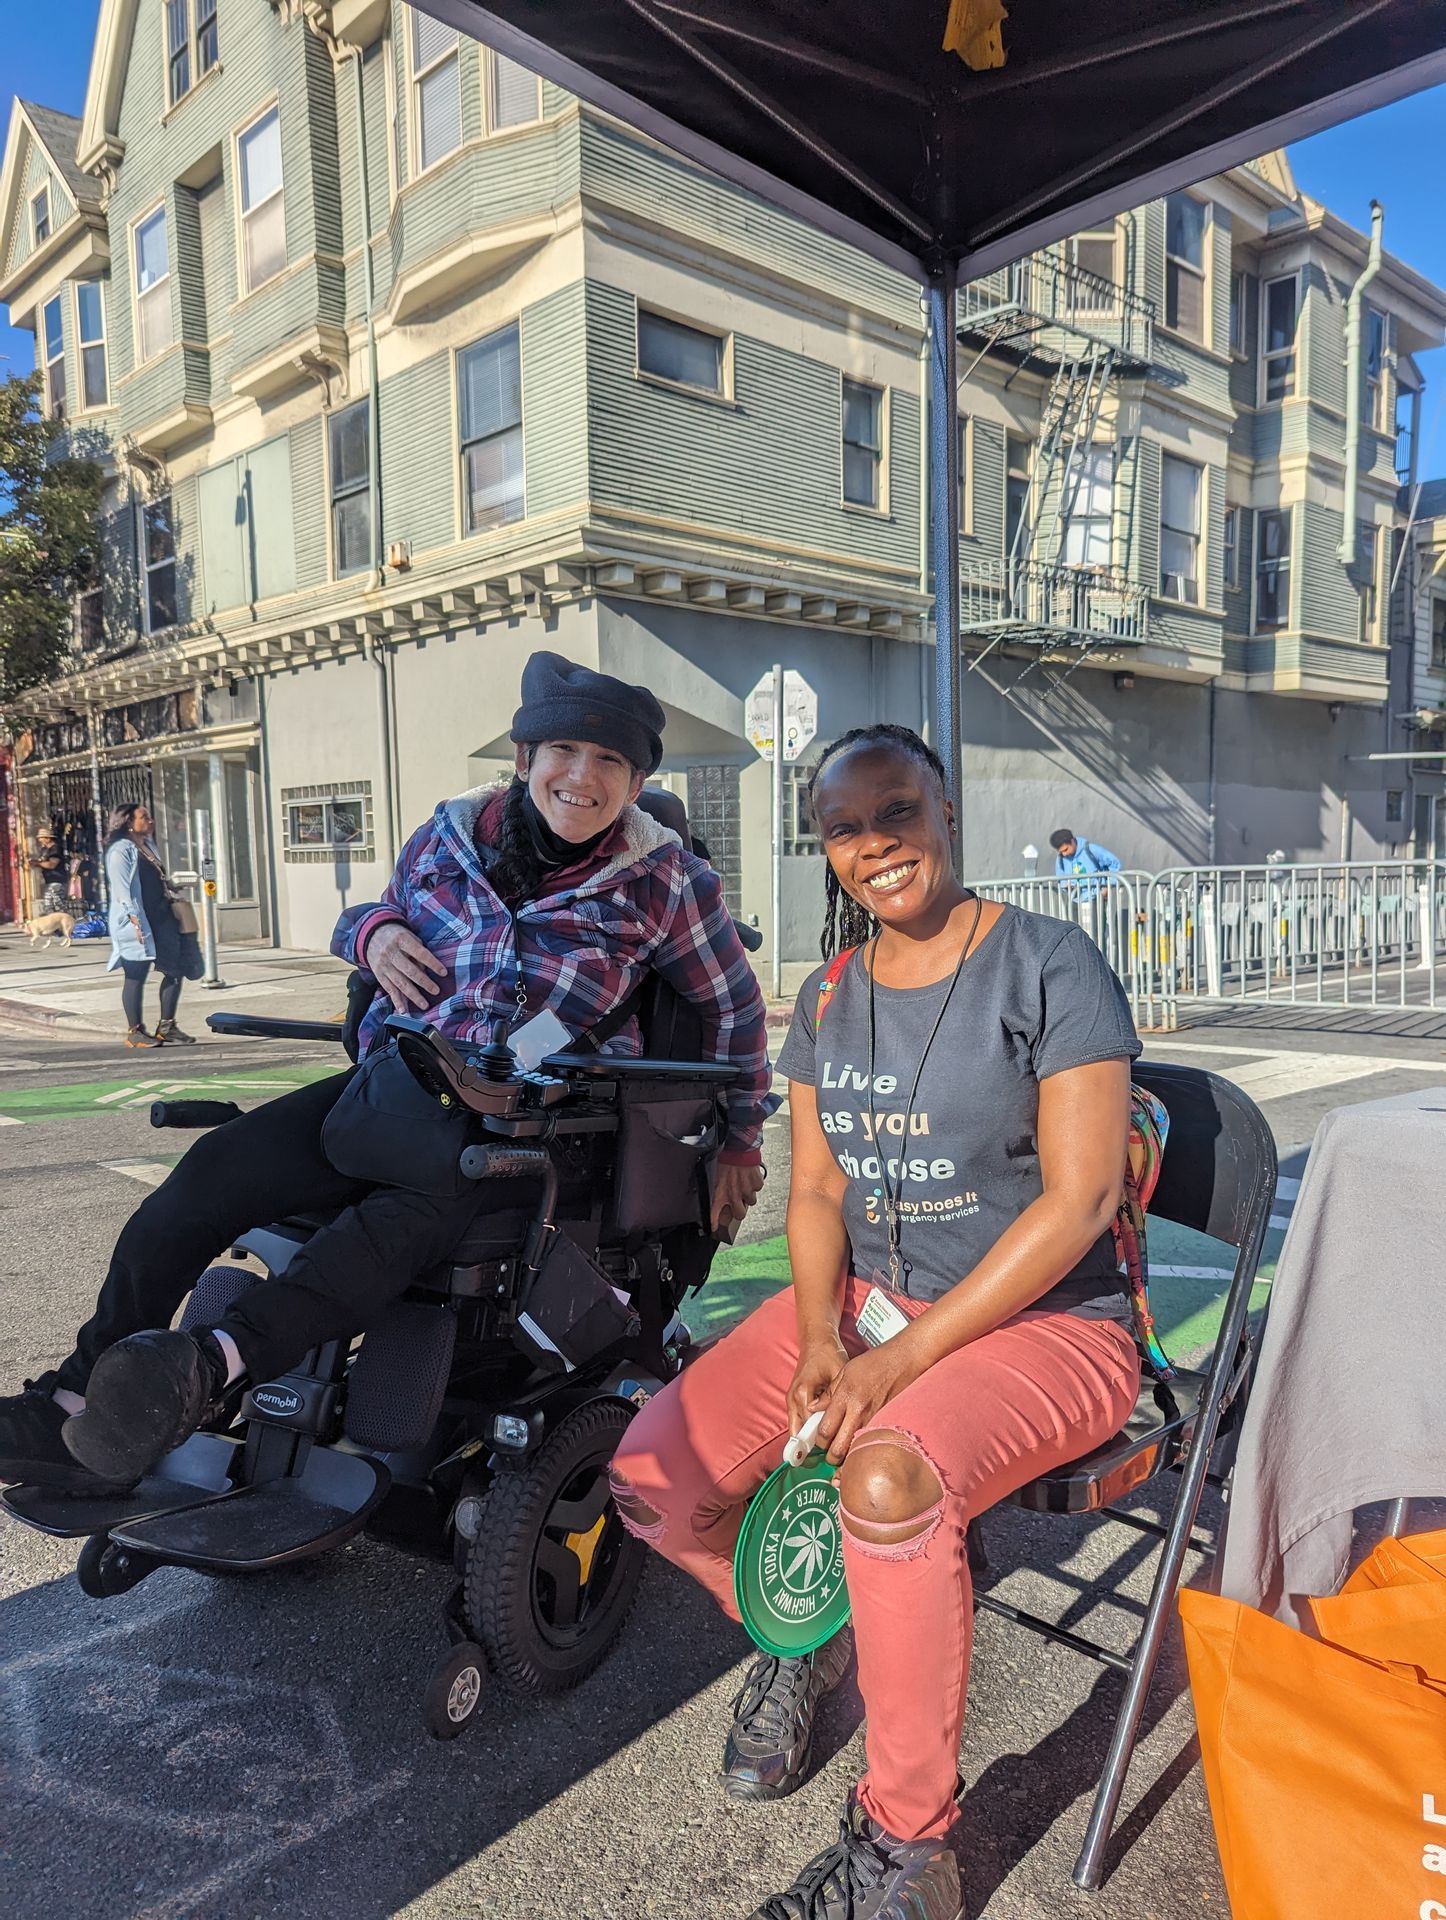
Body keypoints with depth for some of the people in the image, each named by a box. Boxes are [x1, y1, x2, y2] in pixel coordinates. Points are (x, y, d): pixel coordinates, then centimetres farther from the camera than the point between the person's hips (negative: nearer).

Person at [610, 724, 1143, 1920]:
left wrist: (905, 1358, -21)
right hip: (862, 1298, 6)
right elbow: (817, 1190, 8)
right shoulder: (828, 998, 7)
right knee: (653, 1478, -8)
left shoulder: (1052, 967, -11)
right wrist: (820, 1341, -11)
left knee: (889, 1476, -35)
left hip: (1042, 1321, -5)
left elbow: (1078, 1198, -17)